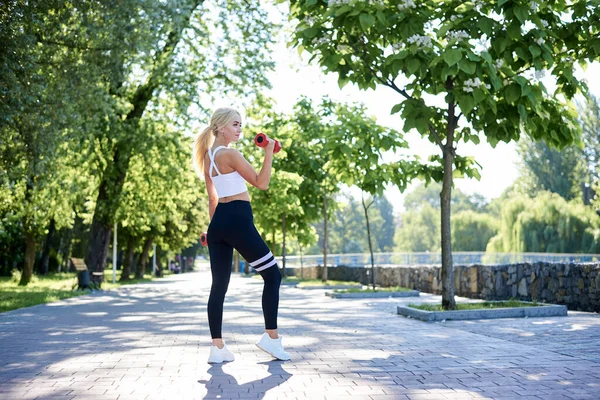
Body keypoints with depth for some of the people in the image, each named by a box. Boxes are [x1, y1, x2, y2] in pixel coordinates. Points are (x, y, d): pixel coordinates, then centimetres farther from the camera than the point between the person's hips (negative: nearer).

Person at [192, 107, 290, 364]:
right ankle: (271, 337, 6)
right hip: (238, 221, -9)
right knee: (273, 275, 4)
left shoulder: (207, 157, 16)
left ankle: (217, 348, 5)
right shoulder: (230, 154, -12)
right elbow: (261, 183, -10)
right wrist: (269, 152, -9)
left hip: (219, 222, 9)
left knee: (219, 284, 6)